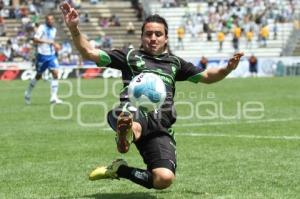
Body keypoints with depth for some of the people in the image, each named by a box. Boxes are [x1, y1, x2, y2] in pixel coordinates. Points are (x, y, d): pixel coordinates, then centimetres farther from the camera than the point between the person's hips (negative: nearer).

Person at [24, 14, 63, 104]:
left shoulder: (54, 29, 10)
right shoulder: (42, 28, -10)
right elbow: (35, 39, -22)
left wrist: (55, 45, 10)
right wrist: (47, 41, -29)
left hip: (52, 55, 5)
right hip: (42, 55, -5)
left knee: (55, 73, -12)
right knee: (38, 75, 7)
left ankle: (53, 97, -12)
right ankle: (28, 93, 30)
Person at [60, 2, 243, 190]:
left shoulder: (174, 62, 31)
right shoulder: (130, 56, 21)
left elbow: (206, 76, 34)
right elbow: (89, 53, 15)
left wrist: (227, 69, 14)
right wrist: (74, 29, 0)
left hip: (161, 124, 4)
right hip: (134, 110, -3)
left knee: (165, 179, -15)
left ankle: (120, 170, 3)